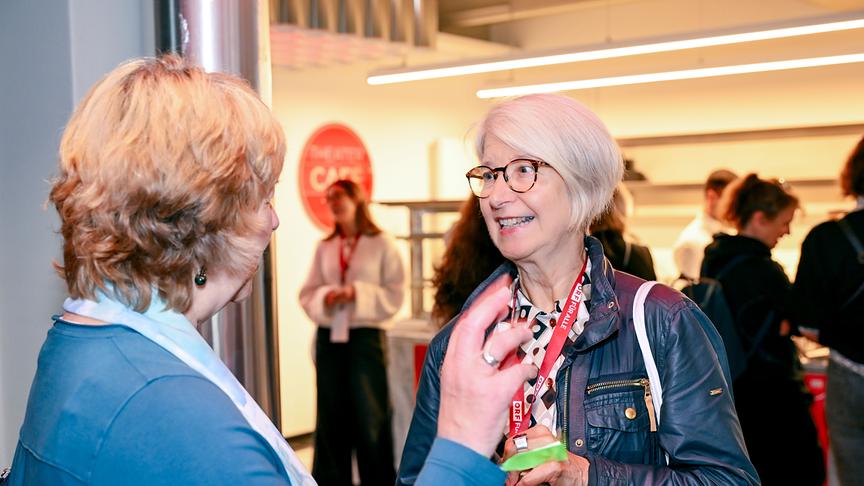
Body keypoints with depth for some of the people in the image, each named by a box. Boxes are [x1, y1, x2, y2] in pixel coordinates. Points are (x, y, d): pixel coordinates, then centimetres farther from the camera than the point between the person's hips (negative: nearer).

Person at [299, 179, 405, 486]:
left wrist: (358, 294, -17)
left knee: (370, 417, 0)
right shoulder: (324, 247, 10)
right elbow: (307, 293, 9)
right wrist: (325, 298, -11)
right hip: (329, 337, 4)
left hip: (366, 336, -4)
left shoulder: (381, 244, -3)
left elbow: (395, 294, -6)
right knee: (331, 416, 9)